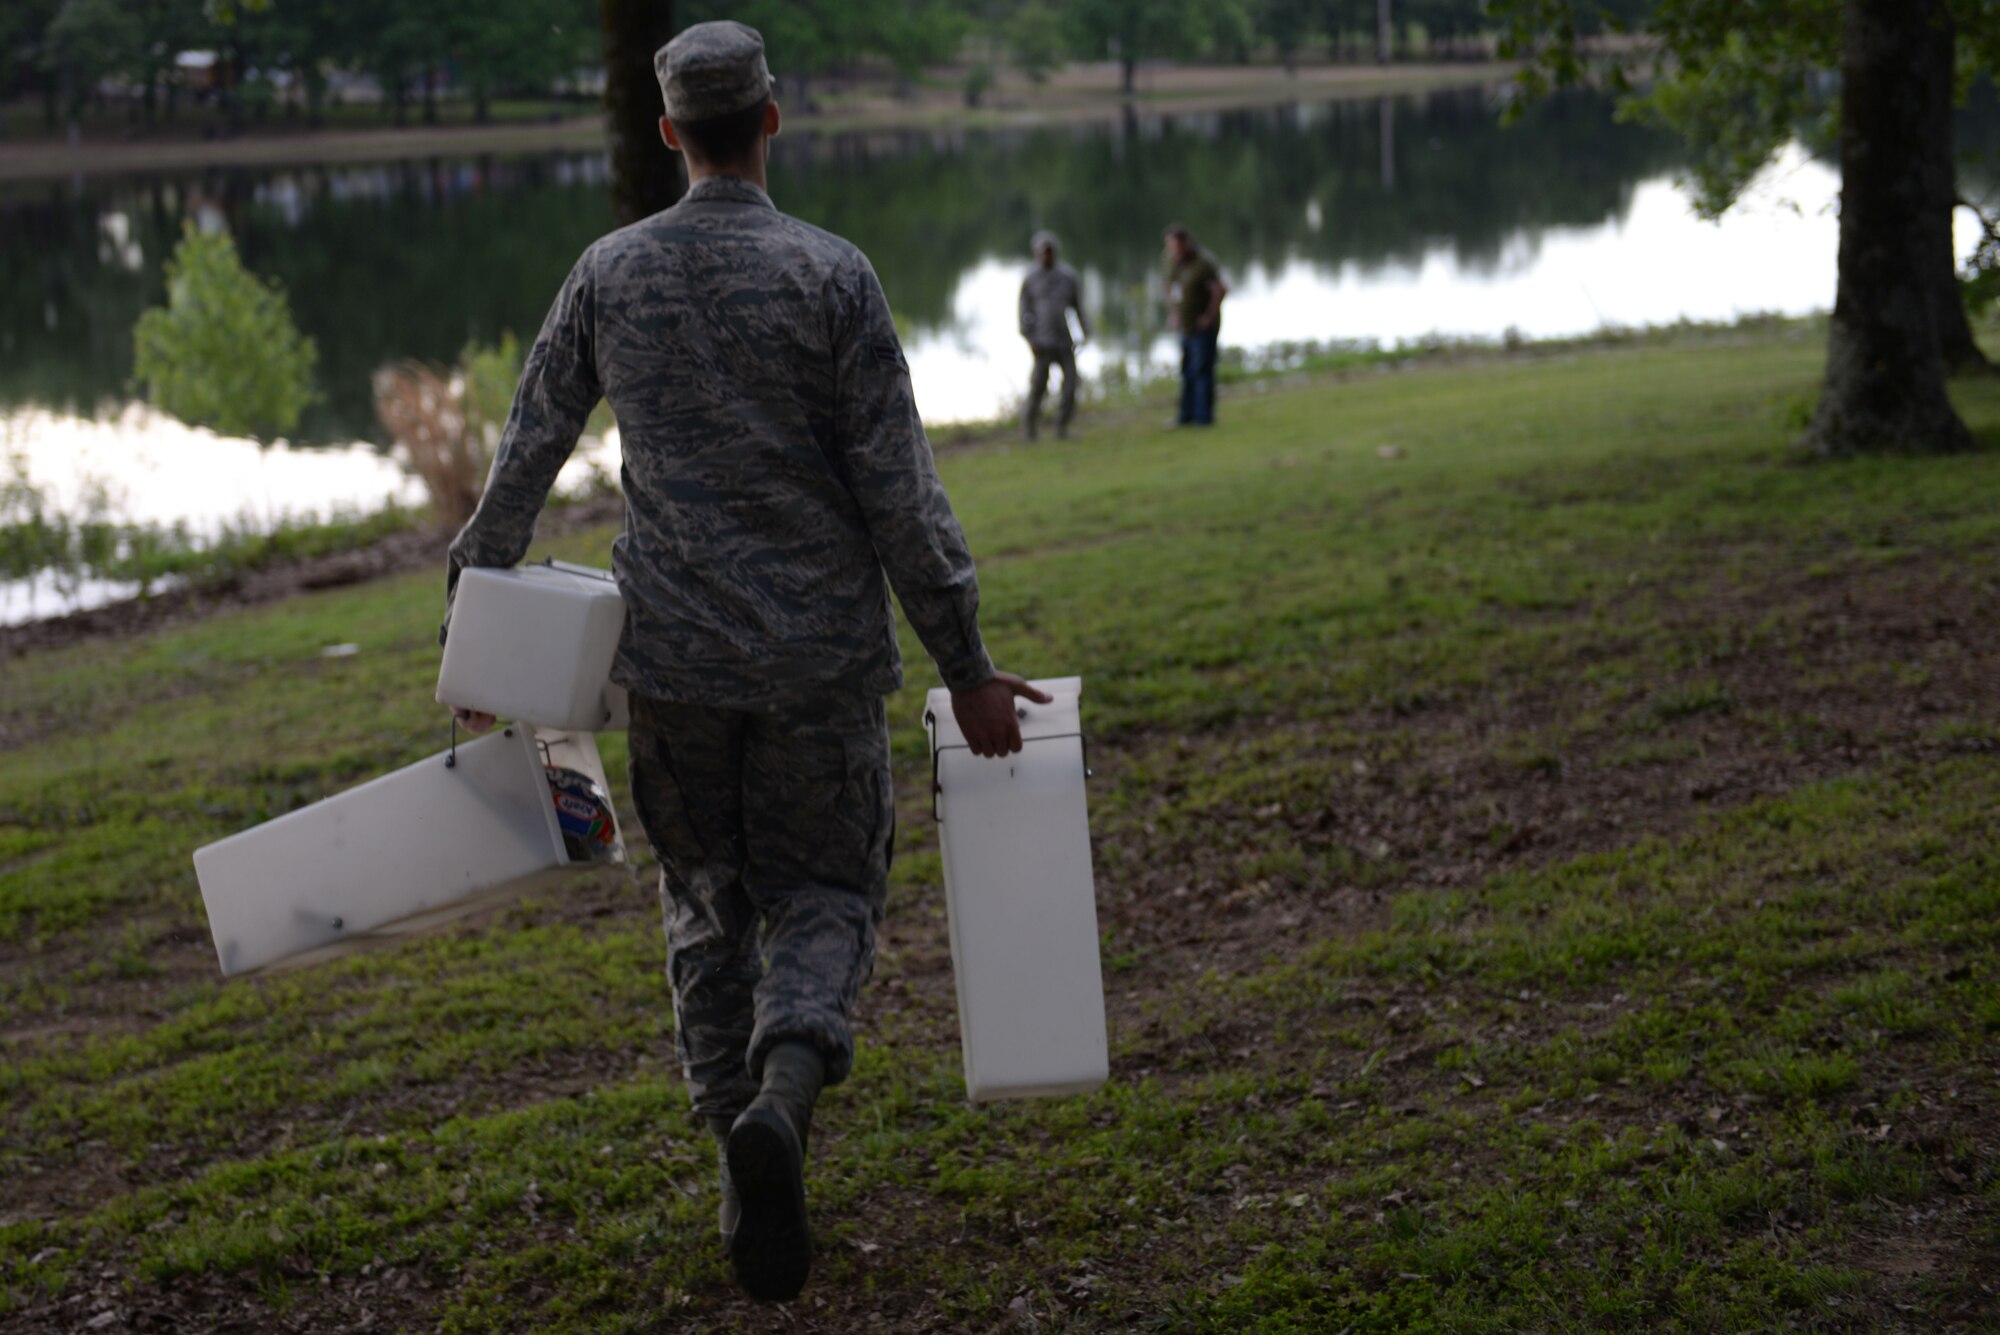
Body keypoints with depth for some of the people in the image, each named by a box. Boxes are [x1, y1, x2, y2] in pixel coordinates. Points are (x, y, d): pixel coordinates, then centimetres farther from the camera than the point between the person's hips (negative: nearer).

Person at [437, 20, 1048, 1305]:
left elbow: (525, 458, 5)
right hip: (819, 655, -2)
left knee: (708, 904, 17)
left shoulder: (607, 273, 0)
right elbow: (901, 492, -11)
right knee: (825, 892, 11)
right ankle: (783, 1092, -16)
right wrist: (966, 665, -5)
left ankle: (748, 1154, 17)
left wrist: (473, 619, 17)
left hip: (671, 658, 2)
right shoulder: (831, 275, -9)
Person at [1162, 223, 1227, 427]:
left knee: (1202, 371, -6)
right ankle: (1187, 416, 21)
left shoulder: (1203, 262, -22)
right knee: (1187, 372, 13)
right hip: (1186, 327, 8)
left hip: (1203, 328, -8)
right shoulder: (1173, 259, 3)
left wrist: (1209, 316, -16)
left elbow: (1221, 290, -24)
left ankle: (1204, 417, -2)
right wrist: (1173, 312, 14)